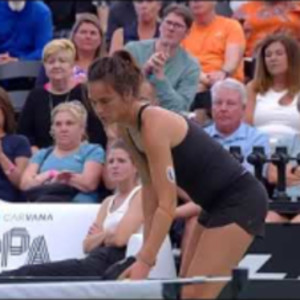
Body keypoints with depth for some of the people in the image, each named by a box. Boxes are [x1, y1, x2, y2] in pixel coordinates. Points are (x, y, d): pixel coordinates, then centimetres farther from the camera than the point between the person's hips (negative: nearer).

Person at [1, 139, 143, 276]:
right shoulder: (108, 202, 29)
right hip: (100, 260, 8)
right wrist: (106, 236, -4)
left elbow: (120, 238, -13)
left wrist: (100, 237, 10)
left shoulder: (141, 195, 2)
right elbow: (88, 245, 17)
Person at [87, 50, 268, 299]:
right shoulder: (127, 128, 2)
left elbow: (167, 205, -26)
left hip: (240, 201, -10)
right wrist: (148, 247, 5)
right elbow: (150, 186, 10)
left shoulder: (154, 125, -24)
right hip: (218, 203, 10)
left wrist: (145, 261, -30)